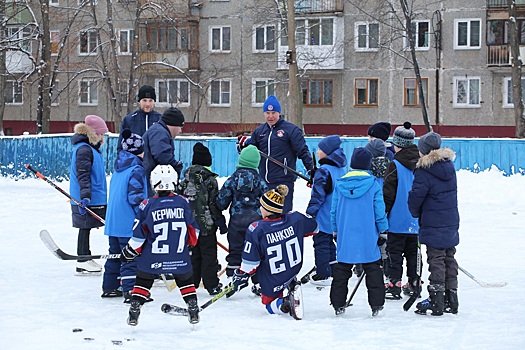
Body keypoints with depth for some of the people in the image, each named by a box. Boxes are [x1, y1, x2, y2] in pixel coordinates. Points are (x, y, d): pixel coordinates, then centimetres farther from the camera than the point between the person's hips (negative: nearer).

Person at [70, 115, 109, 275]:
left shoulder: (92, 148, 17)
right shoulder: (84, 149, -16)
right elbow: (82, 175, -23)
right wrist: (85, 196, -29)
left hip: (95, 198, 10)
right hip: (87, 200, -10)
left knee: (86, 228, 15)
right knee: (85, 227, -4)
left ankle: (86, 258, 22)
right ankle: (82, 263, 1)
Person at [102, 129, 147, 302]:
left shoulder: (119, 168, 12)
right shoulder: (137, 170, -15)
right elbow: (135, 197, -20)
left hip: (113, 221, 9)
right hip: (129, 223, -9)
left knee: (115, 254, 18)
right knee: (132, 257, -6)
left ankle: (109, 287, 25)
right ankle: (130, 291, -9)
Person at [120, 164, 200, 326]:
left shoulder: (147, 205, -7)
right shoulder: (184, 203, -2)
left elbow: (138, 236, -3)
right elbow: (193, 229, 8)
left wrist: (128, 253, 10)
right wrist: (190, 244, 27)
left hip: (152, 258, -1)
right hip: (179, 256, 1)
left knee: (143, 280, 14)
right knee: (186, 280, 20)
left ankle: (134, 312, 10)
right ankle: (193, 310, 19)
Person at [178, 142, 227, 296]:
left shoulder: (185, 179, 4)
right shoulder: (210, 179, -10)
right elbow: (215, 203, -10)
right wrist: (221, 223, -3)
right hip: (206, 224, -4)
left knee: (193, 253, 13)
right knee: (209, 254, 1)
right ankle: (212, 285, 1)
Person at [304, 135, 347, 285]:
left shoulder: (324, 171, -21)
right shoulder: (342, 169, 7)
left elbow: (318, 196, -22)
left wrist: (310, 213, -15)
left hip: (324, 217, -9)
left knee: (321, 242, 0)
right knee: (329, 241, 21)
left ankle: (322, 275, 4)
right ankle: (332, 268, 29)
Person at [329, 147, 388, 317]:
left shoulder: (340, 184, 1)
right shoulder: (373, 184, -7)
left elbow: (334, 211, 6)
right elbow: (379, 211, -5)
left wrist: (336, 231, 18)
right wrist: (383, 232, 6)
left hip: (345, 238, 2)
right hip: (368, 239, -2)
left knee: (341, 270, 10)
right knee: (373, 270, 6)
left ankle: (338, 304, 13)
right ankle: (376, 304, 5)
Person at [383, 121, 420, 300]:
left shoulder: (396, 165, -15)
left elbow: (388, 193, -13)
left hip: (398, 220, -6)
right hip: (417, 219, 6)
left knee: (394, 251, 0)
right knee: (412, 252, 15)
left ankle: (394, 286, -2)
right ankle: (414, 284, 19)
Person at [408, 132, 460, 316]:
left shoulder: (424, 172, -16)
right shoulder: (449, 167, 6)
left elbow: (415, 198, -15)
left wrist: (416, 214, 6)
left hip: (433, 226, -7)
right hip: (451, 223, 7)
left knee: (436, 261, -3)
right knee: (449, 259, 13)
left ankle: (436, 301, -3)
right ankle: (451, 300, 19)